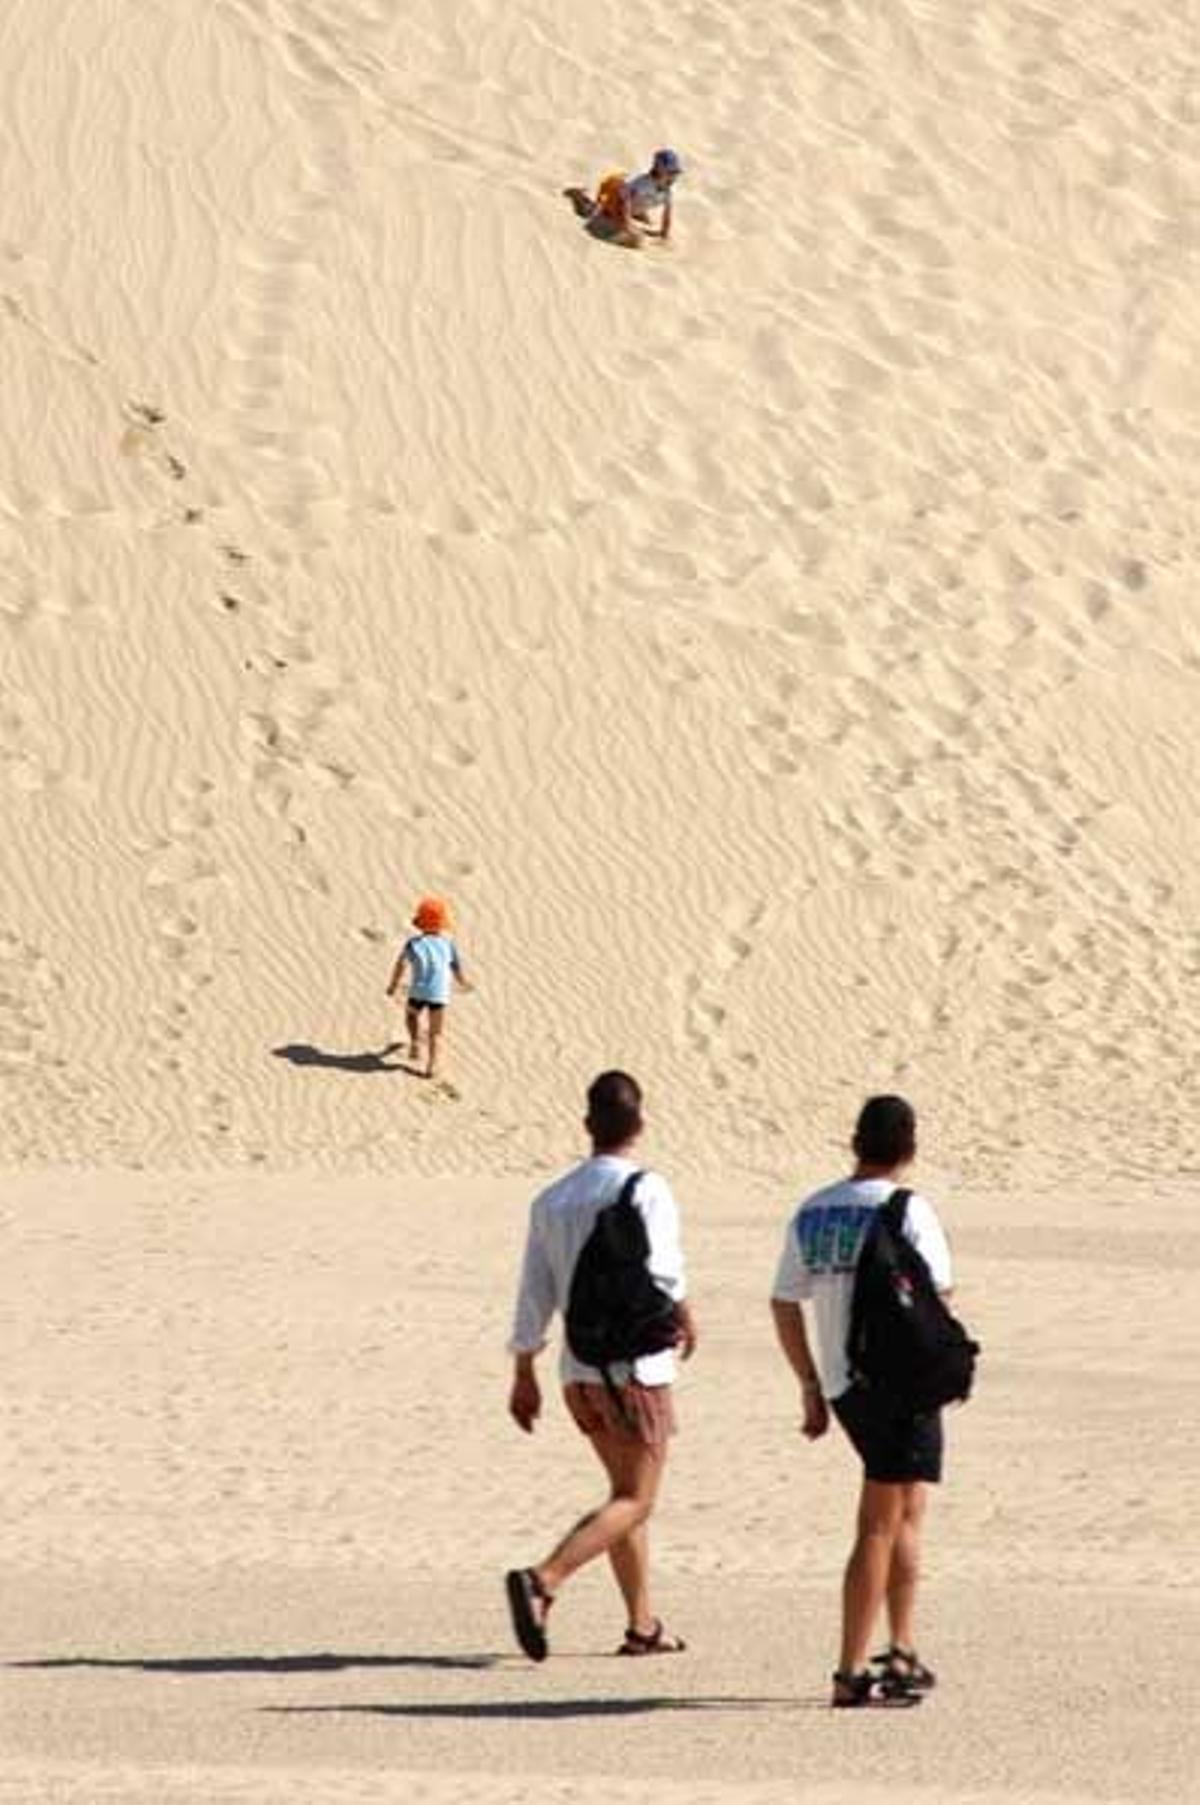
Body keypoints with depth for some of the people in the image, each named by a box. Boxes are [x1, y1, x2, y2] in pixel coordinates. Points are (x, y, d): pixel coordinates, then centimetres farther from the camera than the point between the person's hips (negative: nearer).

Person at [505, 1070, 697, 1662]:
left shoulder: (553, 1198, 7)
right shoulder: (645, 1190, -12)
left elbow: (534, 1292, 9)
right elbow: (659, 1273, -17)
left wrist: (524, 1374, 14)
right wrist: (684, 1317, 5)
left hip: (579, 1369, 7)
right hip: (635, 1368, -7)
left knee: (628, 1492, 18)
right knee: (634, 1501, -3)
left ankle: (642, 1624, 19)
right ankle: (542, 1581, -23)